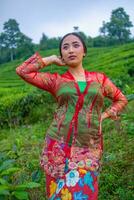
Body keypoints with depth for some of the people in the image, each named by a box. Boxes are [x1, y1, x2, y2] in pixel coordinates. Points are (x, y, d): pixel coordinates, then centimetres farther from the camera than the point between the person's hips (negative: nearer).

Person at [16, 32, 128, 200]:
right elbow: (22, 71, -1)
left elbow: (121, 99, 20)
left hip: (88, 149, 1)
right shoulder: (56, 80, 5)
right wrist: (50, 59, 6)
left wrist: (103, 116, 5)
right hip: (59, 146, 0)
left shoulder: (99, 78, 9)